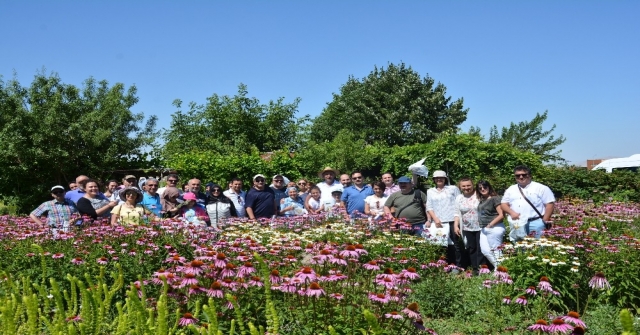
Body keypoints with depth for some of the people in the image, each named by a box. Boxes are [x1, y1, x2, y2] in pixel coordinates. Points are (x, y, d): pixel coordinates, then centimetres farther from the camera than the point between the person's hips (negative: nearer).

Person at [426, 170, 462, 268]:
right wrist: (435, 219, -6)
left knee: (455, 244, -3)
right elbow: (429, 207, 8)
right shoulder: (430, 191, 14)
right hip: (438, 222, 2)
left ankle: (458, 266, 0)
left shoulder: (453, 189, 8)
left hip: (452, 221, -2)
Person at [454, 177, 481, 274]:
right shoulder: (459, 198, 8)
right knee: (471, 249, 11)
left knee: (480, 249, -4)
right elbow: (457, 213, 11)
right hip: (467, 228, 5)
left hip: (480, 227, -4)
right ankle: (474, 269, 19)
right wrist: (456, 225, 1)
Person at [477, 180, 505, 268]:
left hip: (494, 228, -8)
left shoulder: (495, 198, -8)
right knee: (485, 251, 5)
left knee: (495, 250, -3)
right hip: (483, 229, 8)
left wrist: (490, 225, -11)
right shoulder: (481, 201, 14)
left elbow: (501, 215, -13)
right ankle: (497, 266, 15)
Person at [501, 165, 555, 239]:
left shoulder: (541, 188, 3)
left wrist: (545, 220, -9)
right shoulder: (510, 190, 17)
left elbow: (550, 204, -1)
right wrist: (512, 212, -6)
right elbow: (504, 204, 15)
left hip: (536, 223, -4)